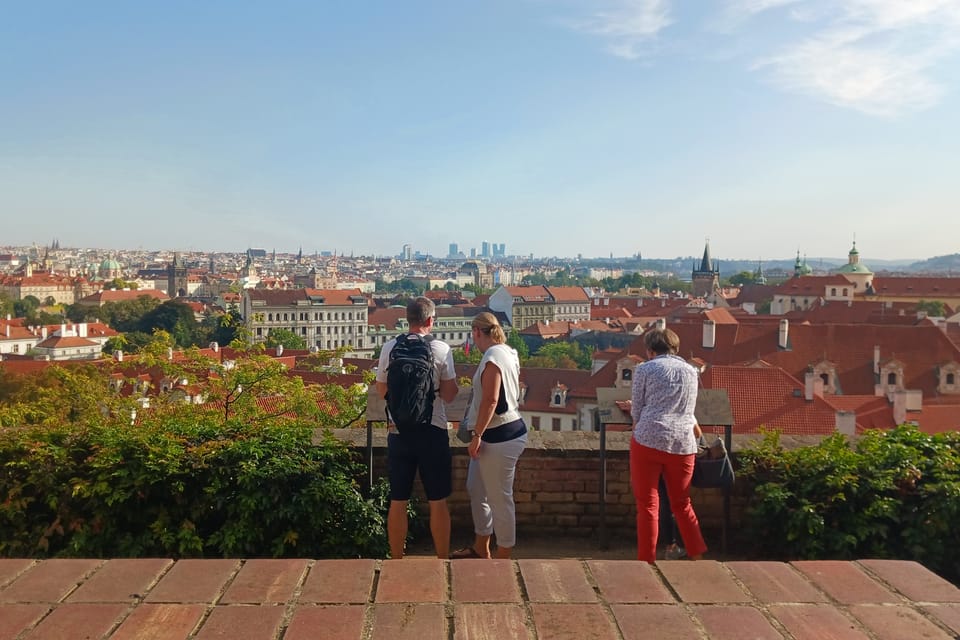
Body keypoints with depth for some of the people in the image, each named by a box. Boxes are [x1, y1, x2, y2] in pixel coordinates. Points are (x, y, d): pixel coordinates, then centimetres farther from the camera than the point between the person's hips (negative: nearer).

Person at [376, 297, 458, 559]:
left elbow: (382, 390, 8)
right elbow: (449, 394, -6)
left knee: (398, 502, 11)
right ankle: (443, 560, 20)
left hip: (399, 431, 2)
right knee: (438, 502, 10)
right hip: (433, 431, -2)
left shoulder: (390, 348, -1)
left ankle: (397, 561, 20)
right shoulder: (441, 349, -8)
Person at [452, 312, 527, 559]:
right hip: (498, 434, 10)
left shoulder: (492, 358, -18)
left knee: (500, 498, 2)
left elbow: (490, 400, -23)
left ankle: (503, 558, 15)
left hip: (498, 437, -10)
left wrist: (477, 434, -19)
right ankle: (481, 549, 33)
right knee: (476, 488, 20)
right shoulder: (508, 352, 12)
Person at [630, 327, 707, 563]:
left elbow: (636, 412, 4)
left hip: (649, 440, -4)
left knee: (648, 505, 3)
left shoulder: (644, 369, 3)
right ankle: (697, 555, 17)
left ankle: (647, 560, 6)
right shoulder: (690, 371, 16)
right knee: (682, 504, 18)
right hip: (683, 444, 4)